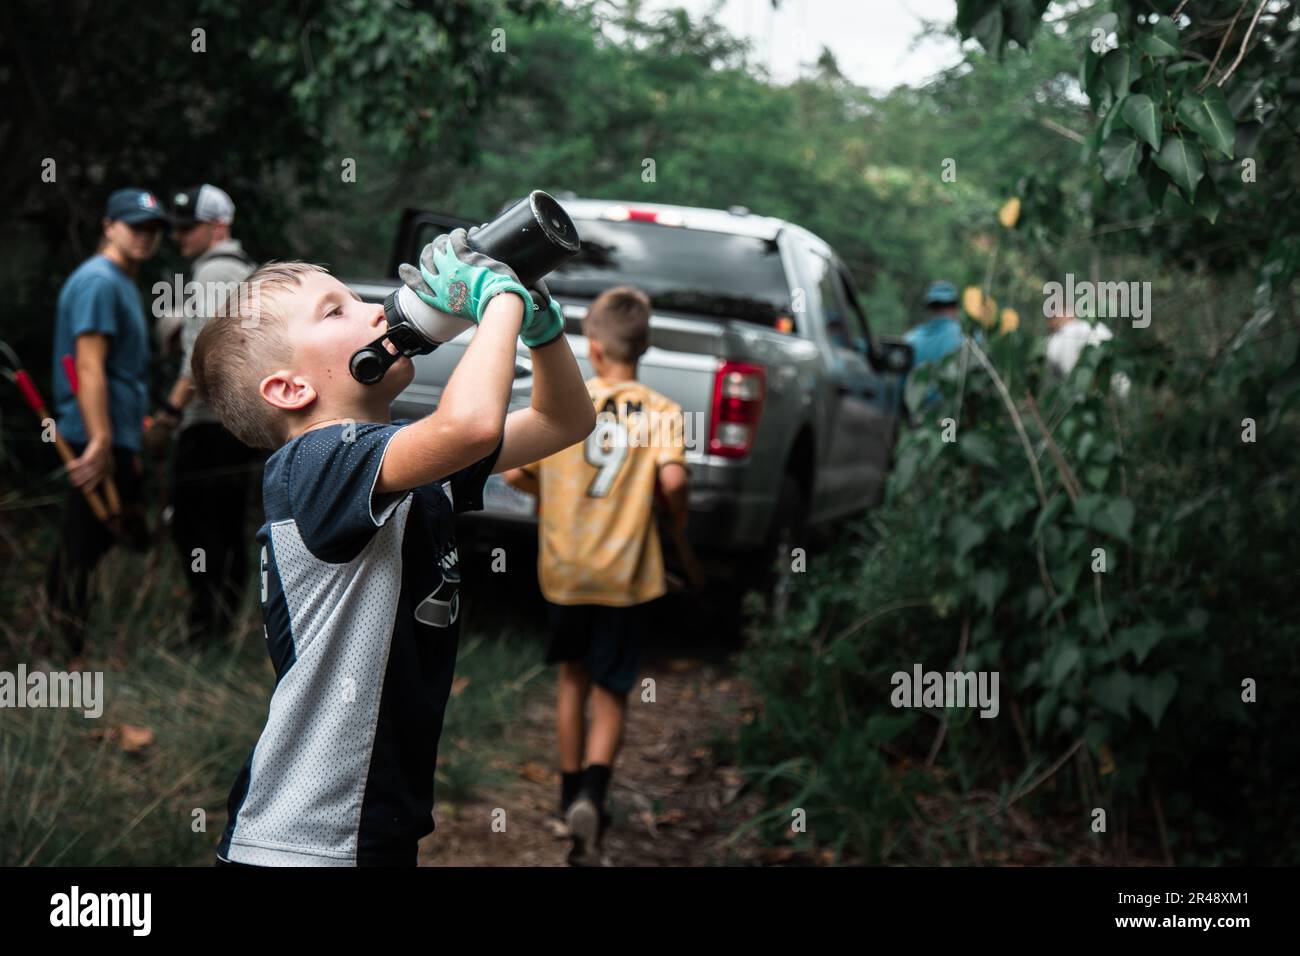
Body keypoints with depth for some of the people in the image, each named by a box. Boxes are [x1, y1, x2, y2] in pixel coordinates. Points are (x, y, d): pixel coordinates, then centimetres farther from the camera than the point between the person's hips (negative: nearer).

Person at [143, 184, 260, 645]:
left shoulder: (214, 274, -11)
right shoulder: (247, 271, 21)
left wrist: (170, 412, -22)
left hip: (211, 425, -10)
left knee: (195, 526, -9)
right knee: (227, 532, 11)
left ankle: (205, 632, -10)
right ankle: (224, 630, 15)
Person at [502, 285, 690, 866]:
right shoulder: (661, 412, -7)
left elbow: (515, 473, -5)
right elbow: (672, 479, -22)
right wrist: (679, 518, -1)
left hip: (564, 569, 2)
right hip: (627, 575, -1)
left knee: (573, 677, 22)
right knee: (611, 694, 8)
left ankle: (572, 794, 31)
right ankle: (592, 794, -15)